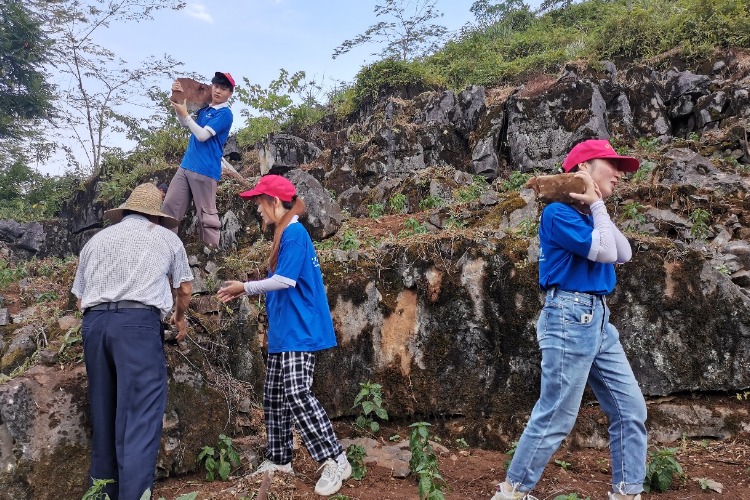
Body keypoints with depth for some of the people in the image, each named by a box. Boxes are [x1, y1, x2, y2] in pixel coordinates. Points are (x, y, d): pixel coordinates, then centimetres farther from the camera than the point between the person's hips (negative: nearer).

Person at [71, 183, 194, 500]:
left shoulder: (96, 240, 24)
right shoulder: (165, 237, 16)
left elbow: (80, 298, 22)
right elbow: (184, 288, 22)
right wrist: (179, 317, 40)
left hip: (94, 323, 5)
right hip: (138, 322, -4)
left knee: (103, 412, 13)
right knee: (141, 413, -6)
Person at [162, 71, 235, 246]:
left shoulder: (225, 113, -9)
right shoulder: (205, 108, 15)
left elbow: (203, 135, -16)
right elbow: (185, 123, 23)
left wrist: (184, 114, -9)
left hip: (205, 170, -8)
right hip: (186, 166, 8)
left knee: (206, 214, -4)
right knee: (169, 205, 8)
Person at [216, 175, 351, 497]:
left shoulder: (294, 232, -14)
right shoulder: (284, 235, 16)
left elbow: (286, 280, -21)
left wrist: (246, 287, -9)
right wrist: (245, 290, 13)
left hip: (299, 333, -10)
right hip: (282, 333, 10)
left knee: (297, 396, -12)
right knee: (274, 397, 14)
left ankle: (335, 461, -3)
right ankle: (279, 460, 26)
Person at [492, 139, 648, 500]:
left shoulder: (590, 216, 17)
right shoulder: (558, 213, -10)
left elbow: (624, 254, 6)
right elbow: (604, 252, -17)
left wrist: (597, 207, 3)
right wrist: (597, 204, -6)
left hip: (599, 319, 9)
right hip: (570, 318, -9)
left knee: (631, 409, 10)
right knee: (556, 417, -4)